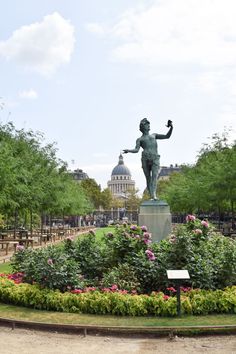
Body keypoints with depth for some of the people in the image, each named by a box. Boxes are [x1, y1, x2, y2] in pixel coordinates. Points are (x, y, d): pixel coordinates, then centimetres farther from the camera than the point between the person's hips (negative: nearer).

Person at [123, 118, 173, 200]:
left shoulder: (154, 135, 31)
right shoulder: (139, 139, 20)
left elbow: (167, 136, 27)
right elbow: (136, 150, 3)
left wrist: (171, 127, 12)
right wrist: (128, 150, -16)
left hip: (155, 159, 1)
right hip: (145, 158, -1)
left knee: (154, 176, -18)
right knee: (148, 178, -5)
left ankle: (154, 195, -33)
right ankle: (151, 196, -5)